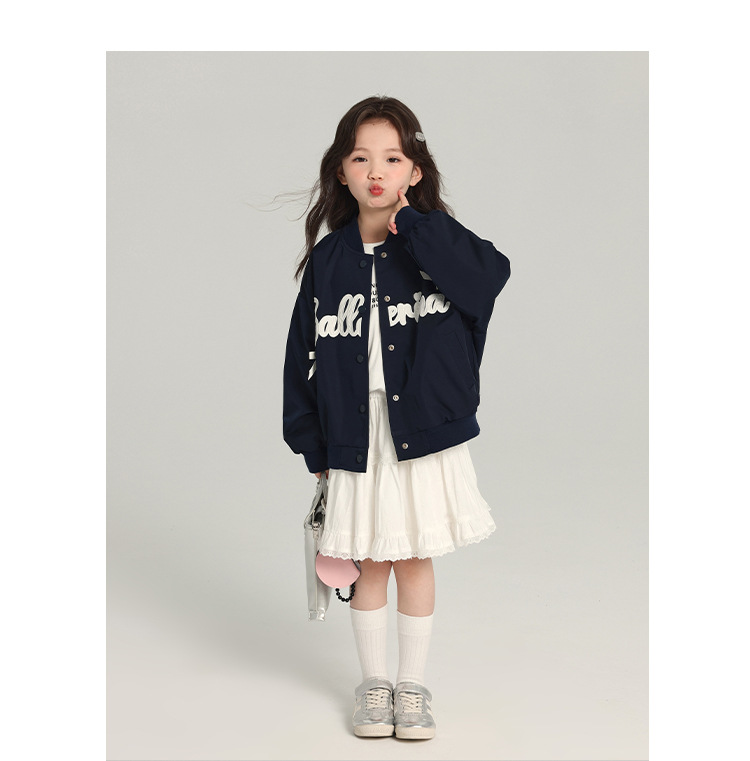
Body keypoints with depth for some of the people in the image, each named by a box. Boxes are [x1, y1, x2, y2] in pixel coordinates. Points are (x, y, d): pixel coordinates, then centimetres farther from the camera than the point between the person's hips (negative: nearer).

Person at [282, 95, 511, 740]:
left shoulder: (434, 244, -2)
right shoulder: (330, 259, 3)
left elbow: (492, 273, -24)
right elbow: (304, 353, 5)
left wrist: (412, 224, -20)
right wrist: (312, 442, 2)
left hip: (424, 433, -1)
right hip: (356, 438, 1)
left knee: (414, 561, 9)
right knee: (368, 564, 11)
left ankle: (412, 685, 25)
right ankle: (373, 683, 28)